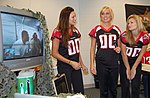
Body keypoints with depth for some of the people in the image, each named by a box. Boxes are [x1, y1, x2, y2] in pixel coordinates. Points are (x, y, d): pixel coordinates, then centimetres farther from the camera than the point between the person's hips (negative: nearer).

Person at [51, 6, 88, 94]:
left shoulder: (75, 31, 6)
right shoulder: (58, 32, -14)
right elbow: (54, 53, -15)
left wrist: (82, 64, 15)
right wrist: (71, 62, -19)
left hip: (76, 66, 6)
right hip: (64, 67, -6)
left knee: (80, 92, 10)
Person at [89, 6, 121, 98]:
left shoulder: (116, 29, 7)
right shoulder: (96, 30, 2)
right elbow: (92, 48, 3)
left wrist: (119, 49, -6)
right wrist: (92, 65, -3)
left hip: (114, 62, 2)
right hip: (101, 63, -2)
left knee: (113, 88, 11)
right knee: (103, 89, 6)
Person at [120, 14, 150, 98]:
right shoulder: (124, 36, -18)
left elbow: (141, 54, -8)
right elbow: (124, 54, -12)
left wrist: (134, 68, -8)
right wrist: (128, 69, -10)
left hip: (137, 62, 1)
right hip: (125, 62, -1)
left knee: (136, 85, 2)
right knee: (125, 85, 3)